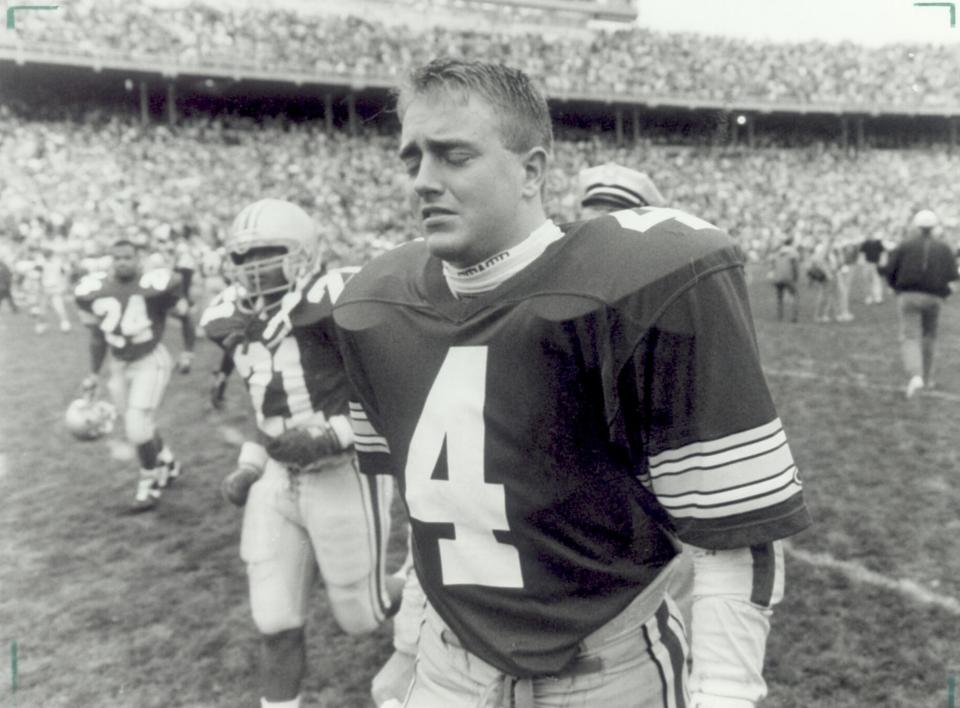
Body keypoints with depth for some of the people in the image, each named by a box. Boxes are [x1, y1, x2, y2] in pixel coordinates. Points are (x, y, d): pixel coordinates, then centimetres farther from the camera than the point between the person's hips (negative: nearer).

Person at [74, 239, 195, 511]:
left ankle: (149, 482, 13)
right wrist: (94, 373, 11)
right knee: (141, 426, 12)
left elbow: (184, 315, -2)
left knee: (138, 429, -10)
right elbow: (98, 334, 11)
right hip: (119, 366, 5)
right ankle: (168, 464, 37)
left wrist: (188, 351, -1)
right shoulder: (97, 291, -1)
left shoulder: (153, 286, -17)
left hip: (151, 362, -5)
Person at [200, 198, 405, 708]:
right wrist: (249, 467, 9)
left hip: (345, 477, -6)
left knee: (359, 615, 10)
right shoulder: (236, 321, 4)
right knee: (274, 621, 9)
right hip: (279, 481, 6)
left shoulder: (336, 306, -20)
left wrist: (330, 437, -25)